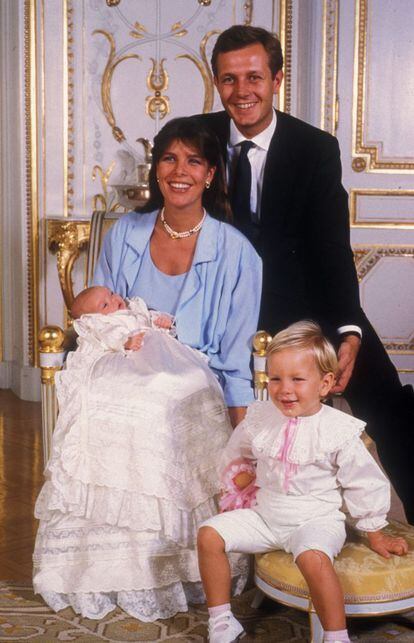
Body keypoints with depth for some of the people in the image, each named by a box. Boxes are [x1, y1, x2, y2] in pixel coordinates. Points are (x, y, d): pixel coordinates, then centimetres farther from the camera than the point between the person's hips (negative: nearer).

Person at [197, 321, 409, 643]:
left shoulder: (337, 430, -14)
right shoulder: (260, 418, -3)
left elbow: (366, 484, -4)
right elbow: (235, 456, 19)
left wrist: (376, 535, 2)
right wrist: (239, 483, 9)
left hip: (316, 520, -5)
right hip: (265, 515, 5)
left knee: (314, 557, -36)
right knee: (209, 535, -9)